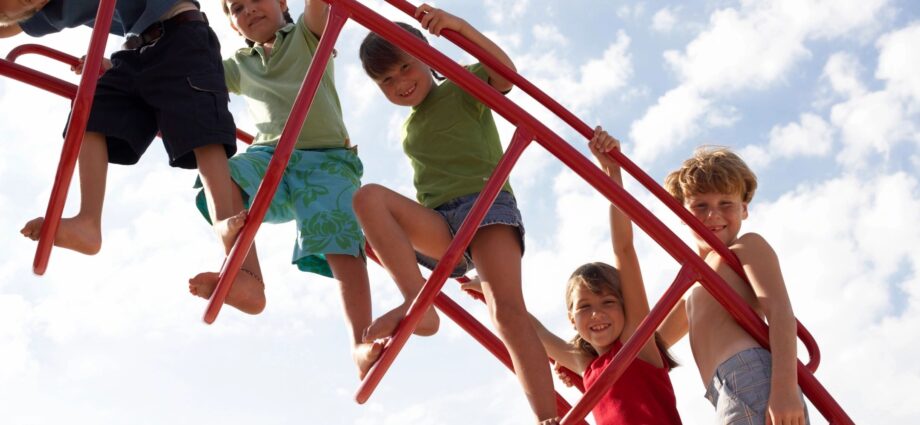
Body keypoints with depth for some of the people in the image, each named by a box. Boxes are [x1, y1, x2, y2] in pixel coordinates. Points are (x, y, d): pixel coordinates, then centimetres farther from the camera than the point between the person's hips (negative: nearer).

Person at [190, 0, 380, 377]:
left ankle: (361, 345, -28)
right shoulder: (239, 67, 27)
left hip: (326, 157, -3)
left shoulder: (308, 35, 16)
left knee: (341, 241, -25)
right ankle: (243, 276, -41)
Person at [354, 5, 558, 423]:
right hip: (436, 227, 5)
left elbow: (505, 73, -10)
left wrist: (458, 25, -21)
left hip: (485, 201, -5)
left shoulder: (462, 88, 12)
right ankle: (418, 304, -39)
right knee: (368, 196, -24)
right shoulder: (408, 129, 29)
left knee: (507, 308, -28)